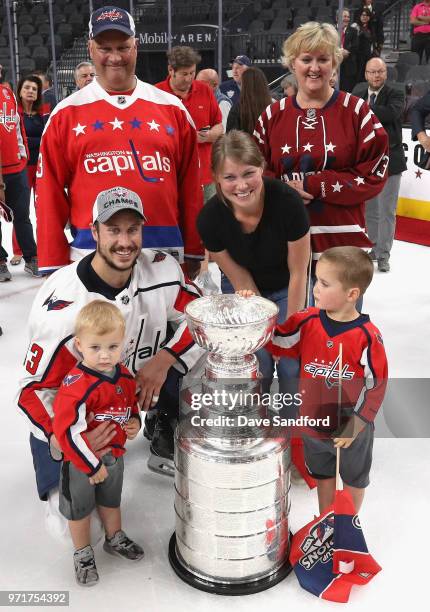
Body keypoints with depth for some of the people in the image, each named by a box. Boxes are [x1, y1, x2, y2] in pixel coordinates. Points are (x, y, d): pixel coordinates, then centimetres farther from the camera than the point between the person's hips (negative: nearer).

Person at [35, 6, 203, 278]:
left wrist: (193, 253, 7)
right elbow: (51, 193, 2)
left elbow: (190, 186, 7)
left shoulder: (172, 108, 6)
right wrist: (54, 264, -1)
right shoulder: (66, 114, 3)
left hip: (166, 256, 1)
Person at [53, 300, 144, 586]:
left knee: (111, 500, 29)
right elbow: (68, 432, -32)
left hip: (115, 456, 6)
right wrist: (92, 465, -25)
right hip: (81, 462, -6)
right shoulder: (76, 386, -32)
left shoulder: (124, 376, -8)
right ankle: (83, 554, 41)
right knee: (80, 508, 17)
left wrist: (135, 422, -10)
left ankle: (115, 539, 54)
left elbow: (131, 404, 12)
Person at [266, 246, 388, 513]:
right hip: (314, 423, 4)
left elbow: (376, 387, -18)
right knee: (323, 475, 27)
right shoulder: (308, 321, -14)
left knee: (354, 479, 24)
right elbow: (275, 341, -5)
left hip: (352, 429, -3)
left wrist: (354, 426, -18)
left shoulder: (368, 337, -25)